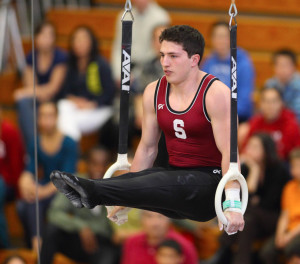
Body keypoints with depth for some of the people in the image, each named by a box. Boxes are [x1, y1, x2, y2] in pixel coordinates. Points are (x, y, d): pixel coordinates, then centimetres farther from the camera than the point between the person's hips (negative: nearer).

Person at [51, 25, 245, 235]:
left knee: (170, 184, -36)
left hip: (212, 179, -7)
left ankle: (92, 192, -55)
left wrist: (232, 204, -28)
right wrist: (125, 199, 11)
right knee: (138, 179, -25)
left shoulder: (215, 93, -14)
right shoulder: (154, 92, 5)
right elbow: (147, 149, 13)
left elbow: (228, 151, -19)